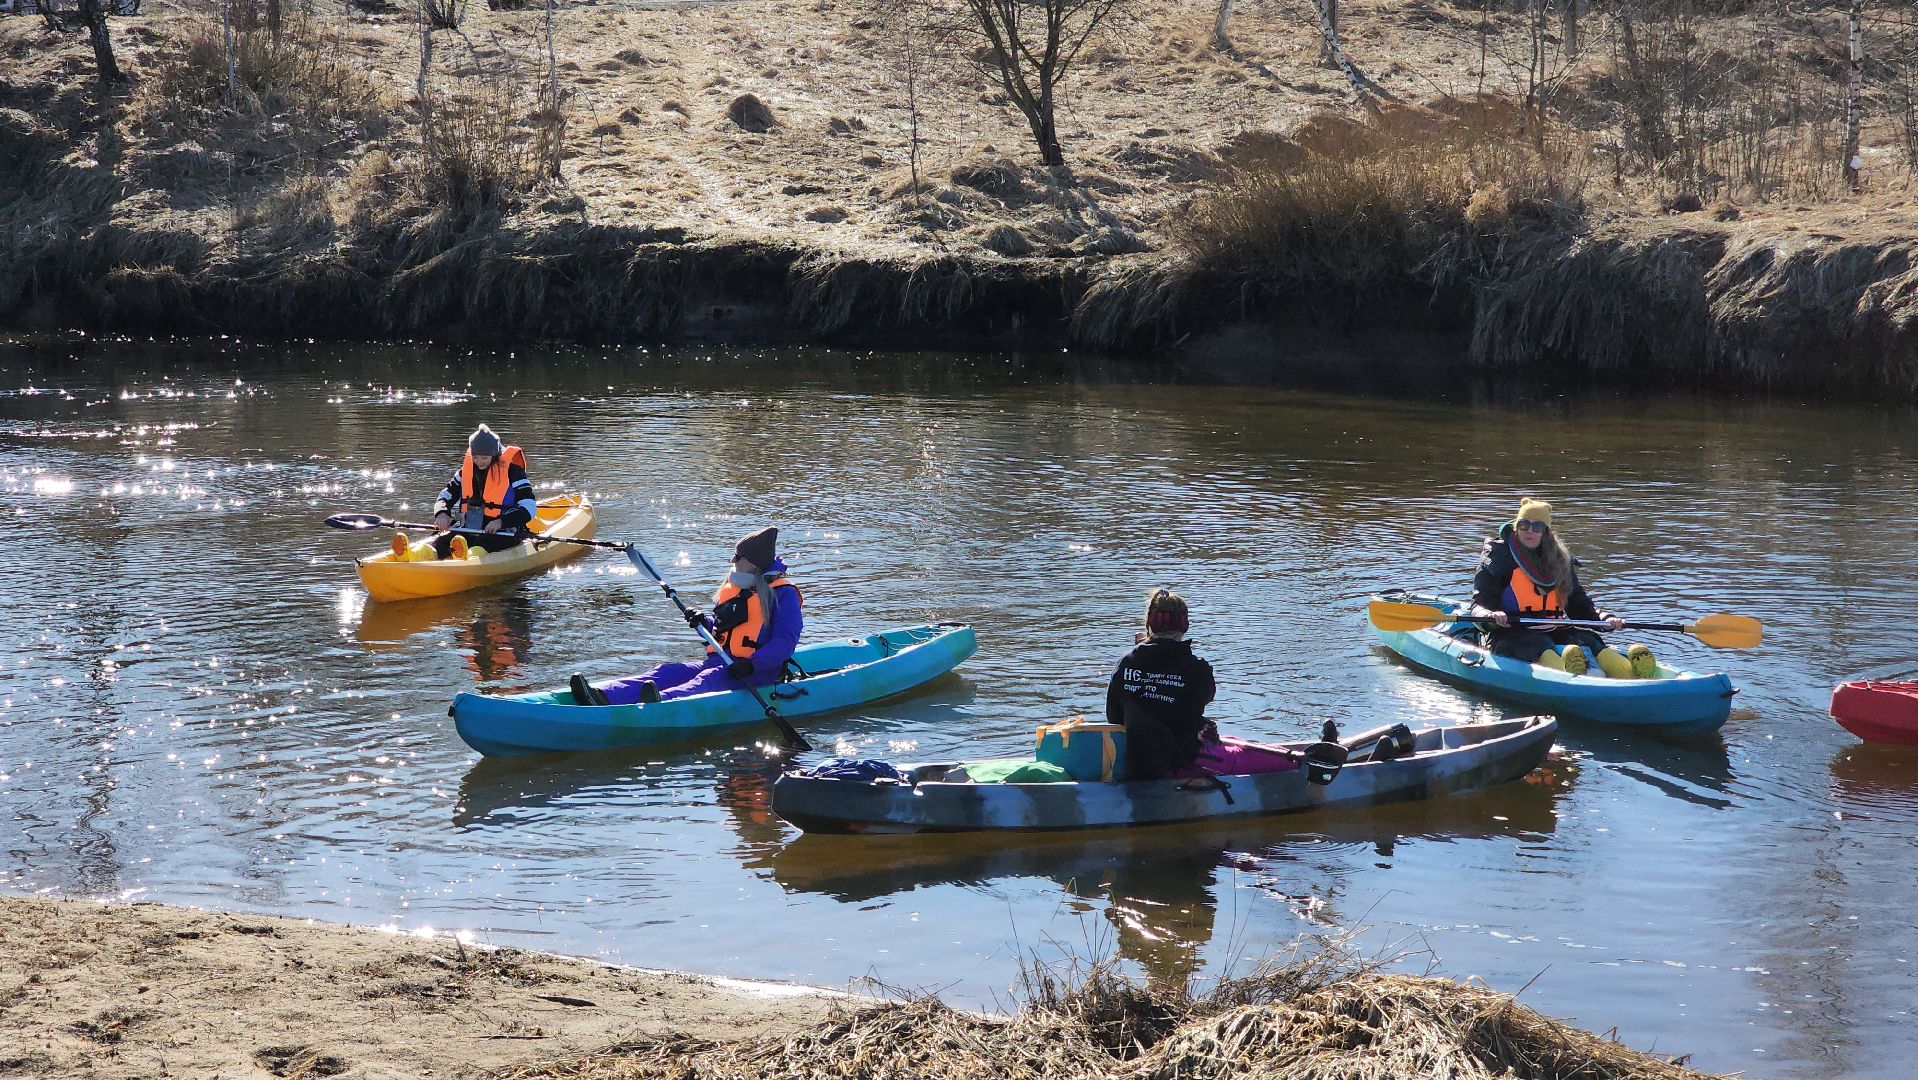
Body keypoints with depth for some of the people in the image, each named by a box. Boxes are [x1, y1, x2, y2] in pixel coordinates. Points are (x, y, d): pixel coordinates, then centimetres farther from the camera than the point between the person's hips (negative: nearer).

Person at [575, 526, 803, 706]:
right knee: (668, 672, -16)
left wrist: (752, 664, -29)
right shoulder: (731, 587, 21)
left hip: (758, 671, -7)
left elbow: (786, 640, -16)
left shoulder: (783, 594, -6)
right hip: (718, 663, 7)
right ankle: (604, 697, -38)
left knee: (709, 680, -37)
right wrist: (704, 622, 7)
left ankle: (663, 702, -70)